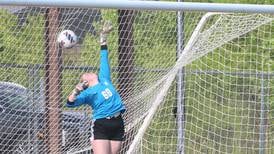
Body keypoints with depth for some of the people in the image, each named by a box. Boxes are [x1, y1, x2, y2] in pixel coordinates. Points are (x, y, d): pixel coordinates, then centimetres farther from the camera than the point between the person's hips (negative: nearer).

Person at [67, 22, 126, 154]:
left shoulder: (104, 79, 17)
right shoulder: (88, 93, 2)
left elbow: (104, 59, 25)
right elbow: (70, 103, -11)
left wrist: (103, 39, 30)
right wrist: (76, 92, -29)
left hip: (118, 125, 5)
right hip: (101, 125, -5)